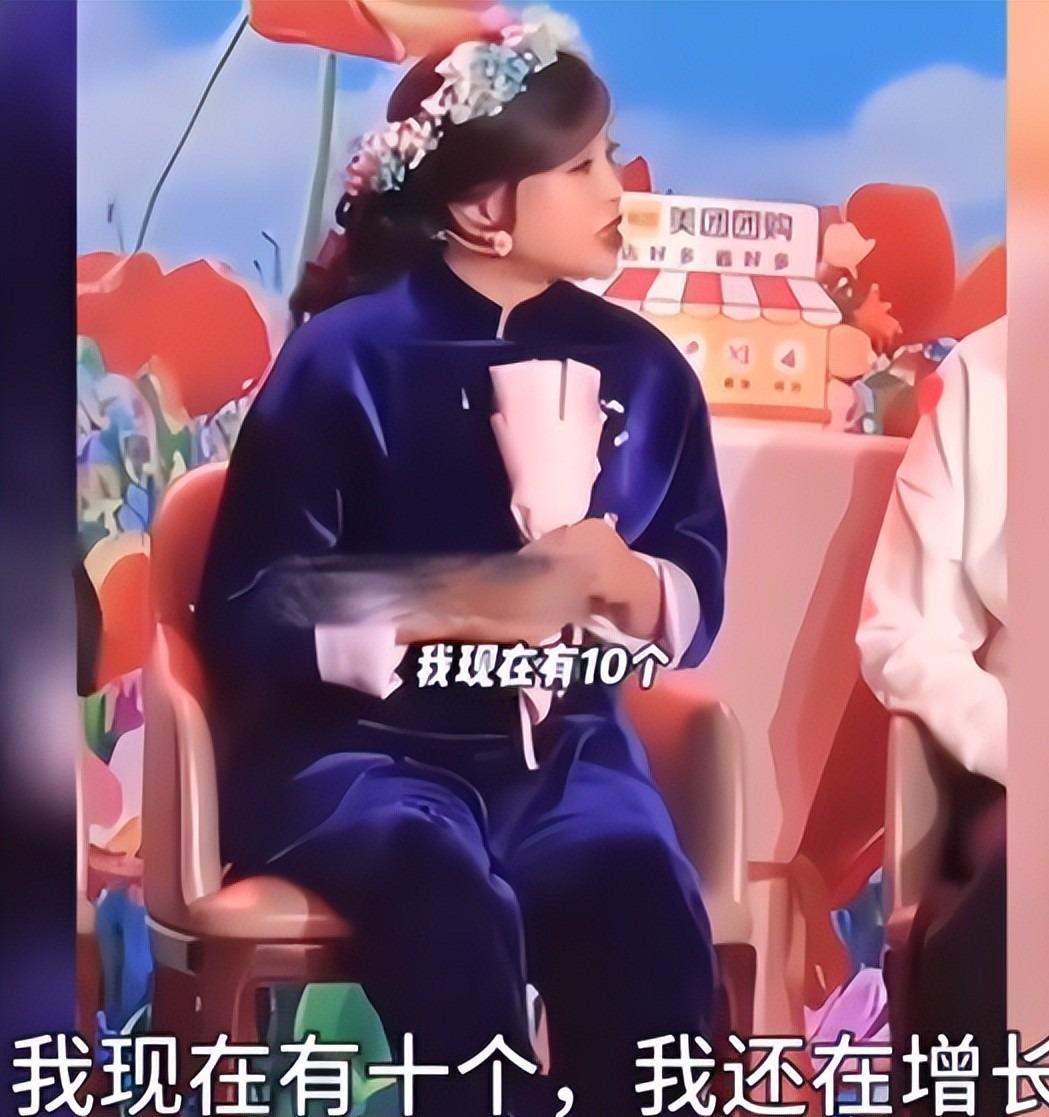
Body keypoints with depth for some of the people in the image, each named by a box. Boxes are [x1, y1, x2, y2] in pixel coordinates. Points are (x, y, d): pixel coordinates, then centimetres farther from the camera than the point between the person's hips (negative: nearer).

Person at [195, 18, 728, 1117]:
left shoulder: (640, 365, 6)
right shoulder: (347, 355, -6)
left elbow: (696, 604, 9)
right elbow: (249, 612, -8)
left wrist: (619, 578, -14)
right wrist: (463, 607, -19)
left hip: (563, 749, 3)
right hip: (357, 743, -2)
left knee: (644, 902, -27)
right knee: (449, 901, -33)